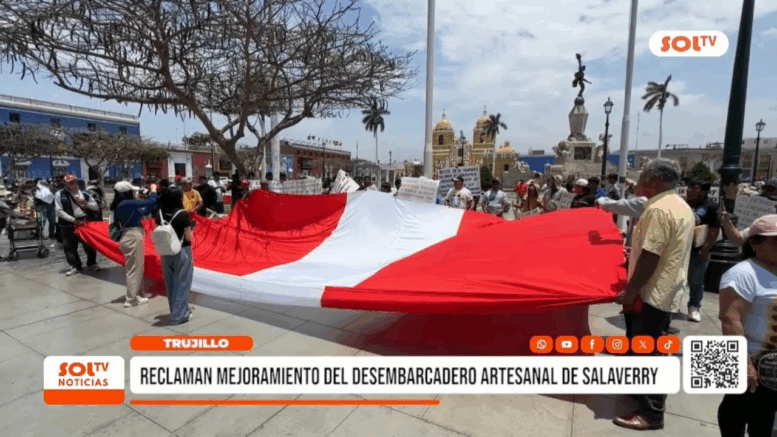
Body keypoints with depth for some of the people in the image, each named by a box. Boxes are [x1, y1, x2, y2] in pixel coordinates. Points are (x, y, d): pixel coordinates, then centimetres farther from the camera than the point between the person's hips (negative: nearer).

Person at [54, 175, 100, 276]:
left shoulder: (84, 193, 9)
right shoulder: (60, 194, 2)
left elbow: (96, 207, 11)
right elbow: (59, 211, -5)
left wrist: (86, 203, -9)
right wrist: (73, 220, -14)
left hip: (84, 222, 1)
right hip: (68, 225, -1)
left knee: (89, 244, 3)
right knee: (69, 246, 2)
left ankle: (91, 263, 17)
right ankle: (76, 266, 14)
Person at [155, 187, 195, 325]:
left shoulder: (159, 214, -1)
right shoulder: (183, 214, -16)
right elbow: (188, 237, -15)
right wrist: (190, 227, 3)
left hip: (166, 253, 5)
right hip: (182, 252, -5)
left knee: (170, 284, 17)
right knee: (181, 283, 7)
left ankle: (176, 311, 33)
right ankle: (179, 316, 14)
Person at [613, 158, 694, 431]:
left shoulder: (658, 209, -21)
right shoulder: (682, 207, 12)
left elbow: (650, 257, -24)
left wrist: (630, 291, -19)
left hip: (652, 292, -10)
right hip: (668, 290, 10)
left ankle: (651, 413, 10)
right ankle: (642, 389, 38)